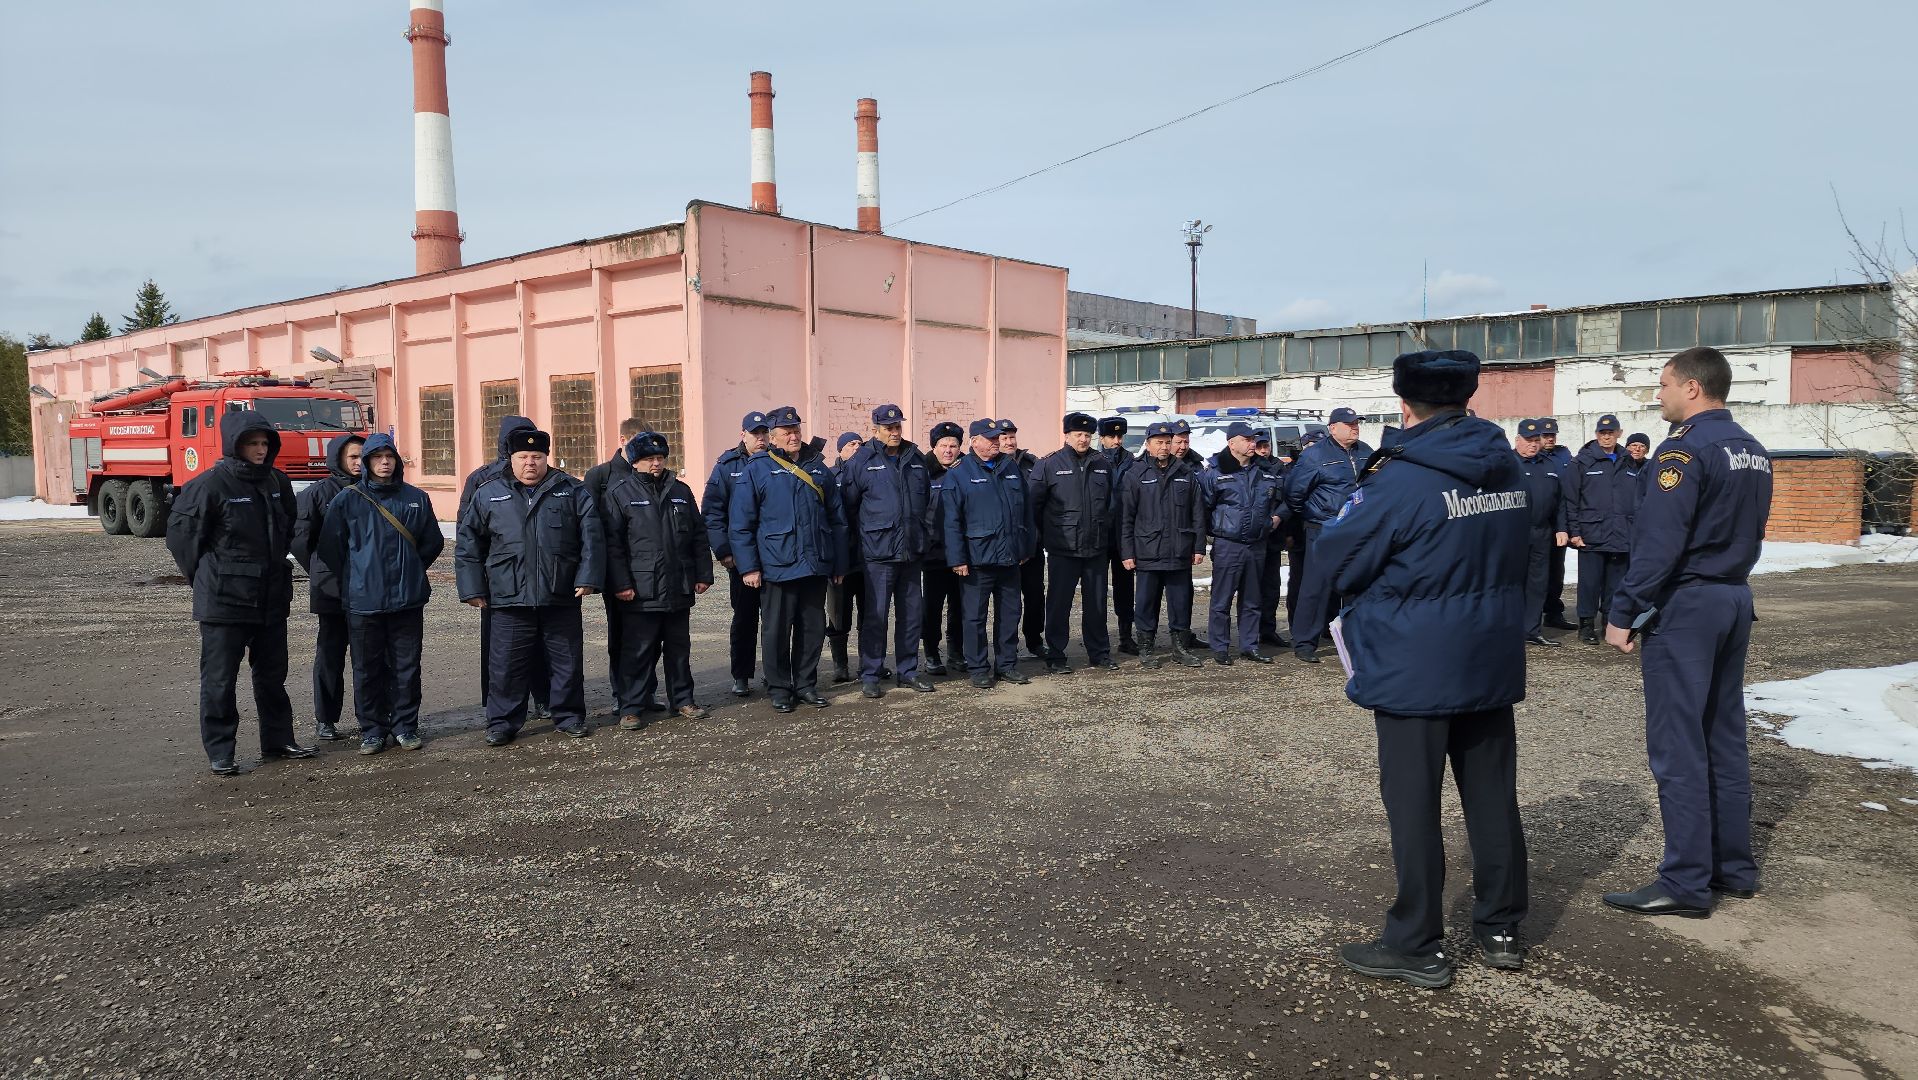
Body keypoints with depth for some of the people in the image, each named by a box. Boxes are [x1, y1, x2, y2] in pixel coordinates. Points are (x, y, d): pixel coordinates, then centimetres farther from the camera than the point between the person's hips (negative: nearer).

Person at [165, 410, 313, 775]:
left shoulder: (278, 482, 5)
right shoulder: (210, 485, -13)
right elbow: (181, 534, -8)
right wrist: (205, 577, -1)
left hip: (272, 598, 6)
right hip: (224, 600, -6)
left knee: (272, 675, 16)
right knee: (219, 679, 3)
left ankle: (278, 739, 27)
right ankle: (219, 752, 12)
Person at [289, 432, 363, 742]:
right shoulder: (320, 491, -3)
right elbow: (301, 537, 0)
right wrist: (321, 571, 3)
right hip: (333, 587, -3)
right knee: (330, 653, 4)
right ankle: (325, 720, 13)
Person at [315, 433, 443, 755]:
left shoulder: (416, 498, 5)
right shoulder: (347, 499, -1)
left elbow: (433, 542, 14)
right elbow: (330, 547, 4)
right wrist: (352, 581, 8)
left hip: (408, 599, 1)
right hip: (364, 601, -1)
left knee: (407, 666, 6)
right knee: (367, 669, 6)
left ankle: (405, 727, 18)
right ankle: (372, 730, 16)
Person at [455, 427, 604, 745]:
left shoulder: (572, 491, 5)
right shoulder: (488, 494, 6)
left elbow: (592, 536, 0)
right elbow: (468, 544, 8)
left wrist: (588, 577, -9)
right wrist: (473, 589, 3)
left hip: (561, 597, 0)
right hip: (510, 599, 0)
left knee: (567, 660, 9)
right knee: (507, 664, 4)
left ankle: (568, 715, 24)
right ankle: (502, 721, 18)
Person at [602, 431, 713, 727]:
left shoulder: (680, 491, 12)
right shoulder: (619, 493, -2)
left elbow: (698, 535, 15)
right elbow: (612, 542, -6)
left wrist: (703, 574, 9)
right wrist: (620, 583, -12)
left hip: (679, 589, 5)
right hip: (640, 591, -4)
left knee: (679, 648, 13)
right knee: (638, 652, 0)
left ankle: (682, 700, 25)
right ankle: (631, 708, 9)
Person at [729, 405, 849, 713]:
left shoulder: (818, 468, 11)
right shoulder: (757, 470, -2)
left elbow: (836, 517, 14)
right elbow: (739, 523, -4)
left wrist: (839, 563, 11)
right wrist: (748, 567, -9)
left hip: (816, 566, 4)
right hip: (777, 568, -4)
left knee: (813, 628, 10)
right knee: (776, 631, 4)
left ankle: (806, 685, 24)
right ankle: (779, 690, 17)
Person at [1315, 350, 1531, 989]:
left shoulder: (1401, 480, -19)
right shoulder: (1508, 469, 4)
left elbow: (1330, 559, -13)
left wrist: (1366, 489, 1)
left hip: (1414, 670, -7)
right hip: (1493, 664, 7)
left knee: (1413, 805, 3)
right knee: (1493, 796, 16)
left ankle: (1417, 947, 12)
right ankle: (1501, 930, 29)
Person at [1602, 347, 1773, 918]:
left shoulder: (1686, 447, -15)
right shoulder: (1753, 450, 13)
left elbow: (1658, 541, -20)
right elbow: (1751, 532, 18)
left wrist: (1623, 611, -16)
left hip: (1684, 605, -9)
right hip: (1735, 601, 9)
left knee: (1677, 746, -5)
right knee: (1725, 738, 14)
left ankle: (1686, 882, -1)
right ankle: (1734, 867, 21)